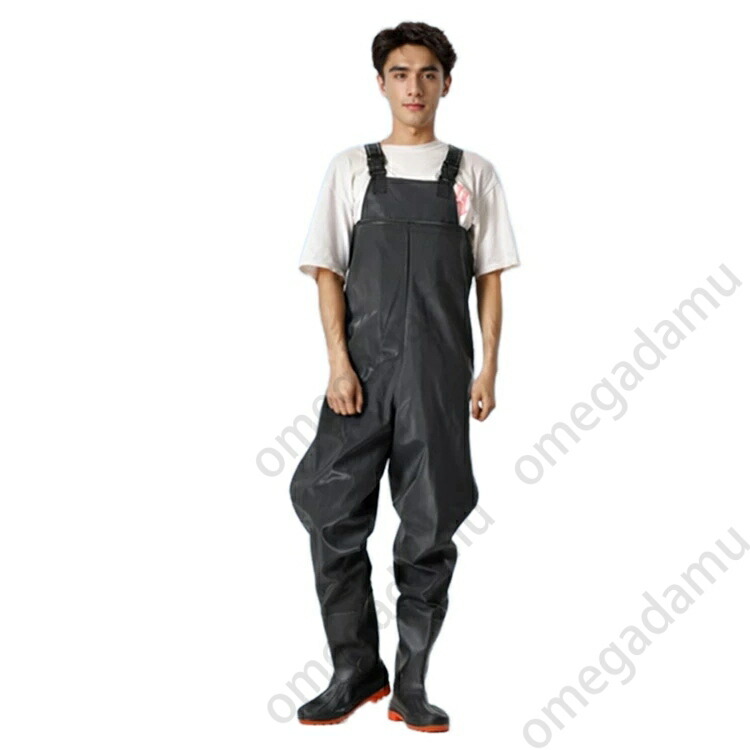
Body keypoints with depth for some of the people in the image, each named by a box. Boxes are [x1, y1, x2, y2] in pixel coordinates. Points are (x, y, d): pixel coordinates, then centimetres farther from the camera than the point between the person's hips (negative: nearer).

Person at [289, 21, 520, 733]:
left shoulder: (474, 174, 9)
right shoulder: (350, 169, 9)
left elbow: (489, 279, 8)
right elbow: (328, 272, 5)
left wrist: (488, 371, 1)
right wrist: (339, 366, -5)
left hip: (441, 378, 0)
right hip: (362, 372, 0)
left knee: (429, 530, 4)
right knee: (335, 521, -1)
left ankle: (410, 685, 17)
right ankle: (356, 672, 16)